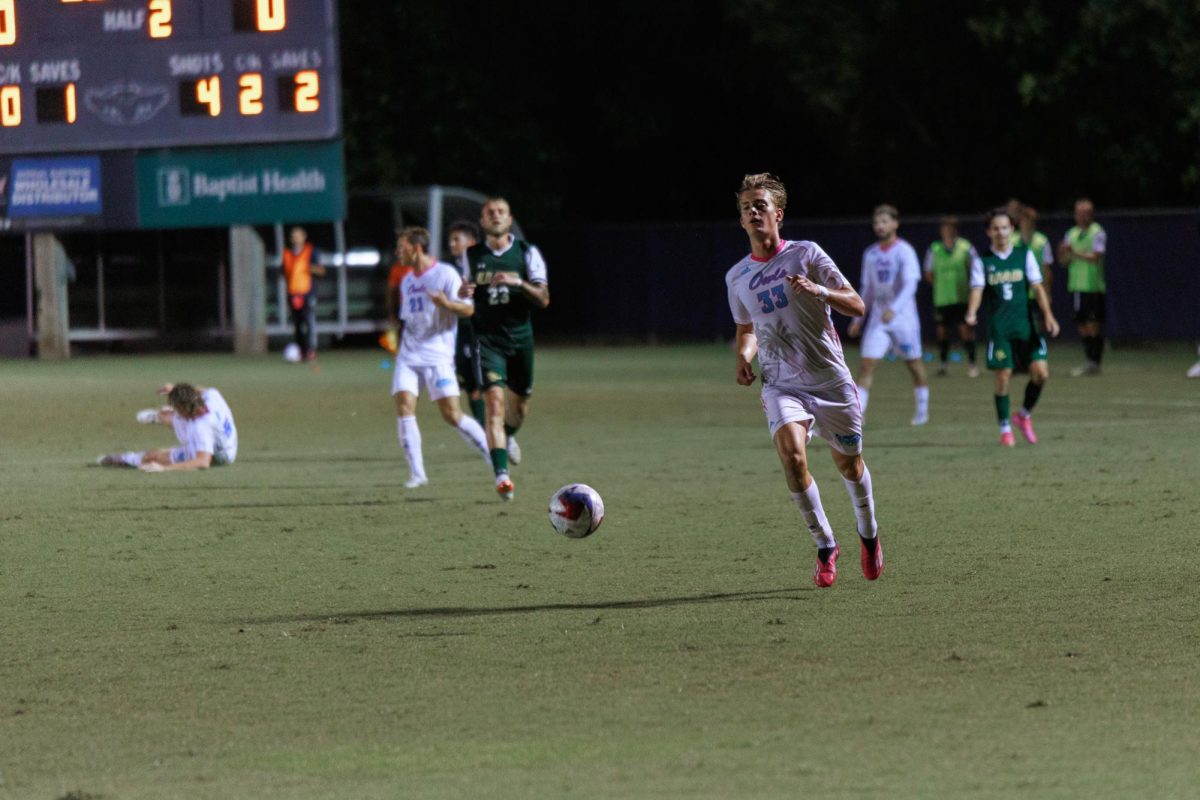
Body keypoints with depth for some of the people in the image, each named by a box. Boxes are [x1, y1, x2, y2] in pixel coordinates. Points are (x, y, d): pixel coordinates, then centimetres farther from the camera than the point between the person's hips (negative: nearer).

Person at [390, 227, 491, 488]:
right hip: (408, 356, 6)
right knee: (404, 406, -12)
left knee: (451, 414, -10)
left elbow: (468, 309, -12)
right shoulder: (407, 281, 17)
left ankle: (492, 455, 9)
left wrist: (447, 303, -29)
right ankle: (417, 473, -10)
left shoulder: (445, 274, -5)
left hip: (437, 356, -6)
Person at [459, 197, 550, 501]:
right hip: (487, 338, -1)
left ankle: (507, 438, 50)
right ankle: (501, 474, -26)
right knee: (494, 401, -19)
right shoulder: (471, 256, 6)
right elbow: (464, 302, 19)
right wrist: (464, 292, -6)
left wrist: (518, 283, -23)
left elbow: (543, 299, -5)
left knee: (519, 405, 14)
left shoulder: (527, 253, 1)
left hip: (520, 338, 1)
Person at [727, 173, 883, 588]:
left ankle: (869, 535, 38)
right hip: (781, 383, 2)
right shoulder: (737, 277, 7)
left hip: (830, 379, -2)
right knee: (791, 452, -23)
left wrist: (819, 291, -23)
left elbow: (857, 306, -5)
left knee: (849, 463, 9)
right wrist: (744, 356, 0)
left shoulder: (806, 254, -5)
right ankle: (825, 545, -7)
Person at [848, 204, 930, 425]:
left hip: (903, 317, -4)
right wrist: (858, 318, 15)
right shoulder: (871, 254, 8)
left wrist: (894, 309, -35)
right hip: (878, 319, 4)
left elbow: (910, 284, -21)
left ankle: (922, 410, 26)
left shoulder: (904, 251, -10)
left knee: (914, 364, 9)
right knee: (867, 364, -8)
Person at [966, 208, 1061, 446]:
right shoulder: (983, 261, 3)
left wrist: (1048, 315, -10)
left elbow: (1037, 287, 3)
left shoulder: (1024, 255, 6)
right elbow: (977, 289, -6)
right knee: (1003, 376, -5)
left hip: (1025, 324, 1)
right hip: (998, 327, -1)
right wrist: (972, 312, -26)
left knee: (1040, 372, -9)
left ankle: (1024, 415, 15)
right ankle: (1005, 429, 8)